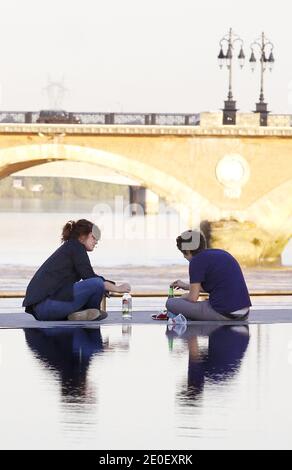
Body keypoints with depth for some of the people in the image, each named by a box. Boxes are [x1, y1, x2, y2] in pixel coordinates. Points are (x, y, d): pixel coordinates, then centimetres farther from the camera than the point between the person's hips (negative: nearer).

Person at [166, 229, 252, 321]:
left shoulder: (197, 261, -6)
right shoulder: (222, 253, 19)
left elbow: (193, 297, -7)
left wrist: (183, 297, 16)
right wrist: (186, 286, 40)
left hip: (223, 313, -8)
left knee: (171, 303, -2)